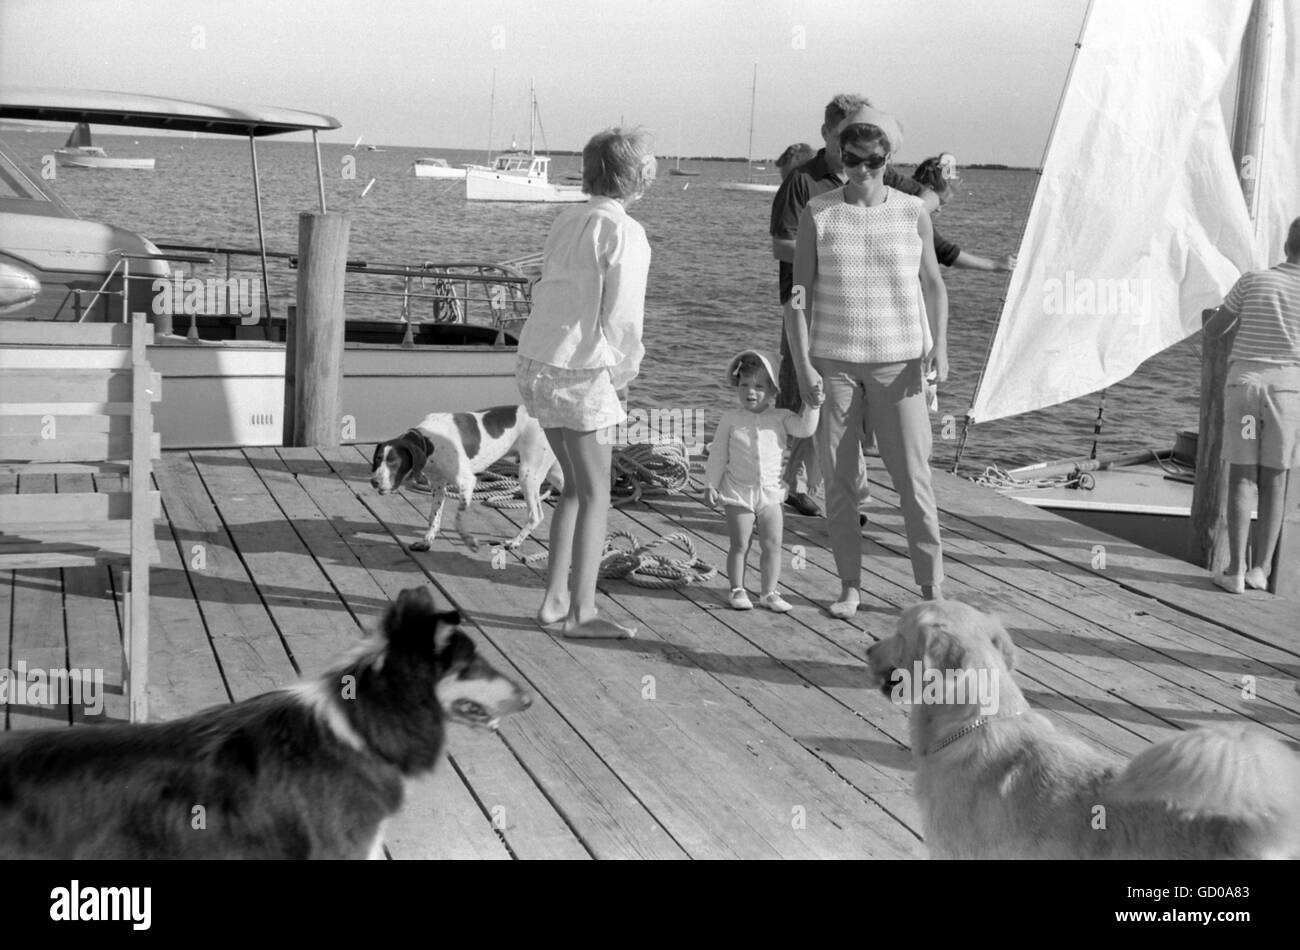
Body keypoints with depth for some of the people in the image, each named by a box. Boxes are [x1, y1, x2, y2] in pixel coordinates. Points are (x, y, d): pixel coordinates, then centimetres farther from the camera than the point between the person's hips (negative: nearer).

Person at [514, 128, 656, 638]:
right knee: (595, 495, 3)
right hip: (581, 371, -7)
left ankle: (555, 600, 20)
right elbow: (621, 314, -14)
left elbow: (548, 295, 13)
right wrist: (622, 375, 1)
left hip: (535, 363, 7)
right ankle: (581, 612, 6)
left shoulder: (567, 222, 12)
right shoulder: (623, 233, -10)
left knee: (575, 487, 18)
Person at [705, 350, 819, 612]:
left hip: (770, 494, 1)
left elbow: (805, 429, -12)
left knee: (772, 545, 3)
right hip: (739, 493, -1)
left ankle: (769, 593, 13)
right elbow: (718, 454, 3)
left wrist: (812, 406, -24)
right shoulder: (731, 419, -1)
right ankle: (737, 590, 15)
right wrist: (711, 485, 0)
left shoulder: (781, 418, 1)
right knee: (740, 544, 4)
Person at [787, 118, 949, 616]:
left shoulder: (912, 212, 2)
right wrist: (802, 364, -8)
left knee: (913, 476, -2)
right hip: (833, 361, 0)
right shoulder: (818, 214, 0)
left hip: (897, 361, 0)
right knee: (838, 480, 4)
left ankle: (932, 587, 7)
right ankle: (849, 587, 16)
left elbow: (933, 284, 12)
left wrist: (939, 345, -2)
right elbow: (798, 295, 0)